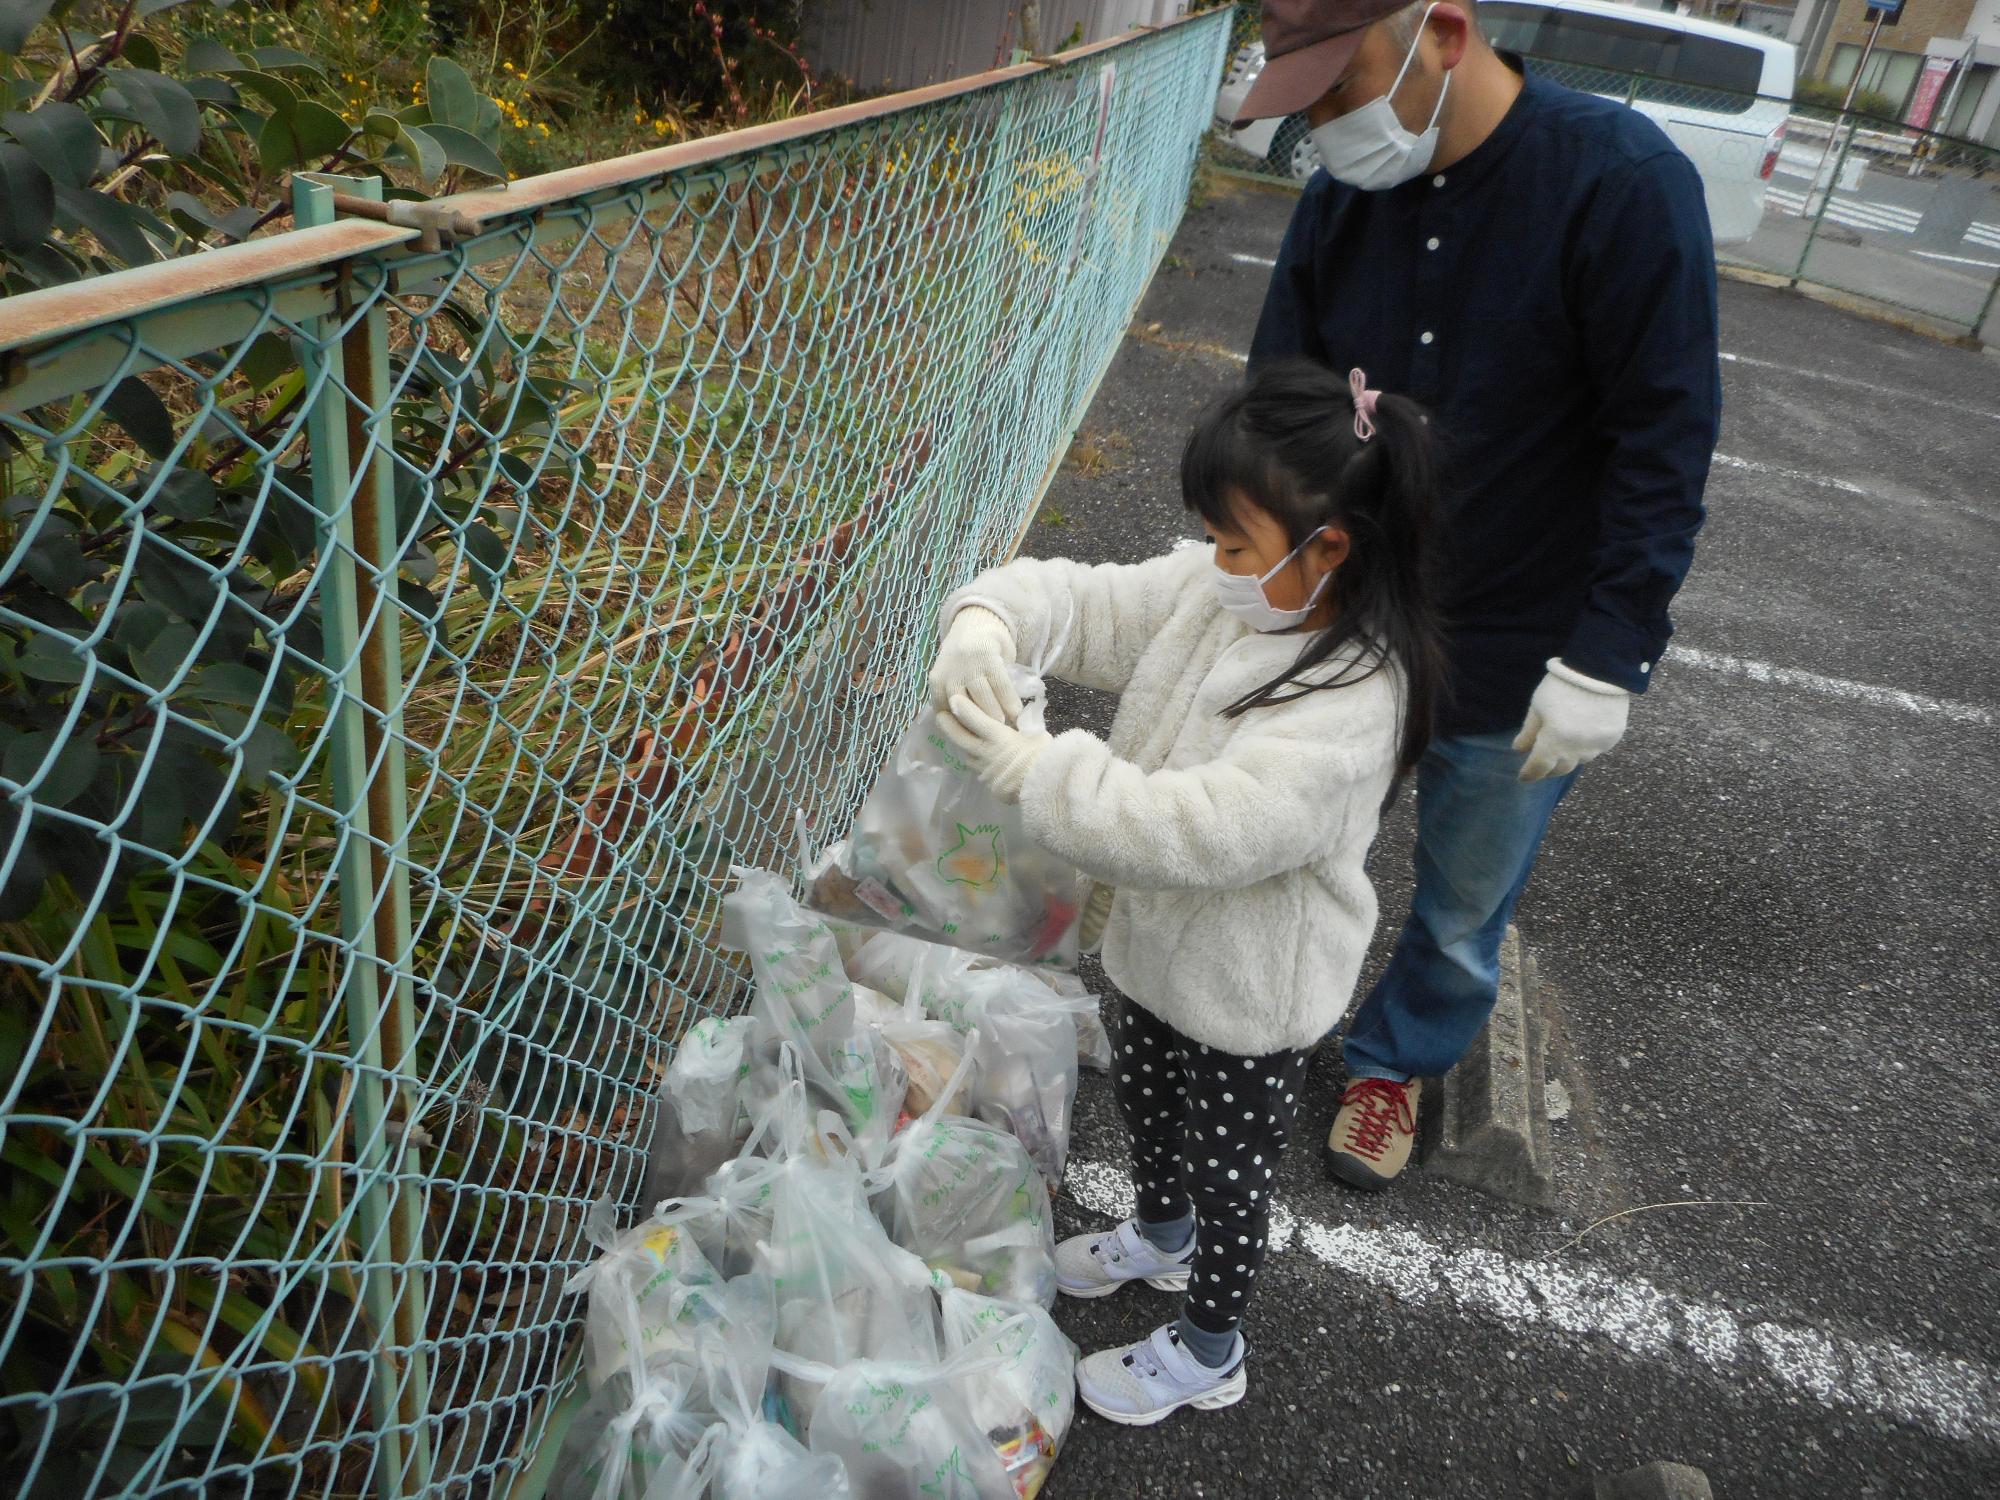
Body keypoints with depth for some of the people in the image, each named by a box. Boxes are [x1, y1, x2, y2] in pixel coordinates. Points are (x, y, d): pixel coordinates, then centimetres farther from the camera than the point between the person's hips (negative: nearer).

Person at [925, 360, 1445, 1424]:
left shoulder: (1352, 702, -34)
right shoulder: (1215, 591, -11)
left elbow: (1201, 832, -41)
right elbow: (1080, 602, -6)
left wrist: (1029, 767, -41)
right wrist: (989, 618, -28)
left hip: (1250, 990, -8)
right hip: (1161, 940, 8)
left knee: (1228, 1166, 17)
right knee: (1143, 1091, 32)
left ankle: (1207, 1352, 45)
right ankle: (1161, 1236, 63)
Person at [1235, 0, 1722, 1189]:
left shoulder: (1623, 182, -20)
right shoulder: (1343, 197, -5)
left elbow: (1667, 443, -18)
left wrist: (1606, 656, -20)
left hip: (1520, 663, -3)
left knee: (1466, 905, 16)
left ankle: (1400, 1058, 43)